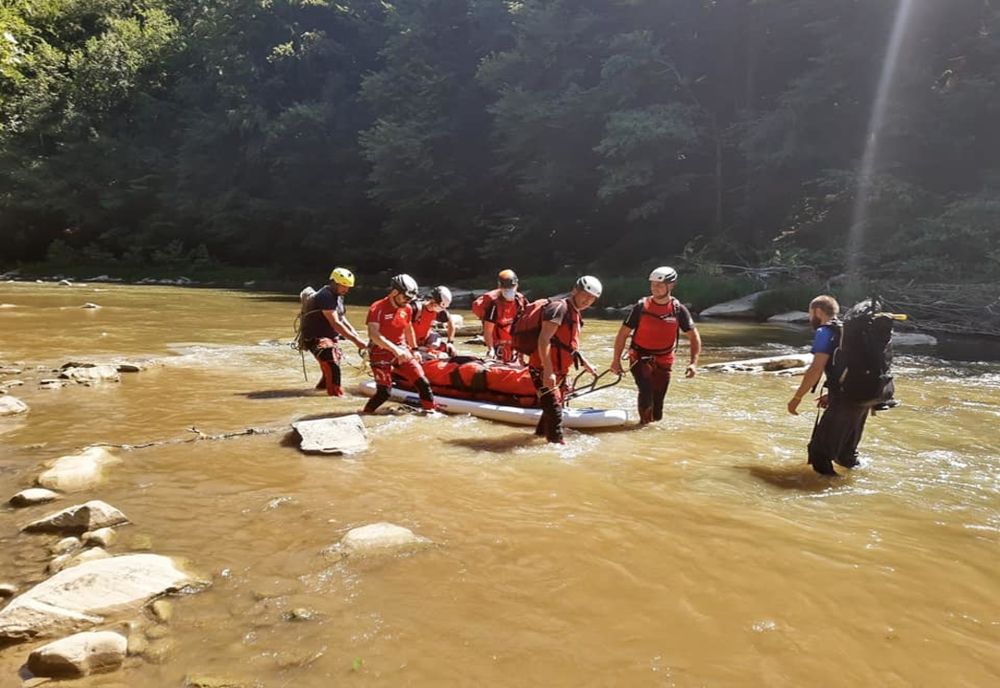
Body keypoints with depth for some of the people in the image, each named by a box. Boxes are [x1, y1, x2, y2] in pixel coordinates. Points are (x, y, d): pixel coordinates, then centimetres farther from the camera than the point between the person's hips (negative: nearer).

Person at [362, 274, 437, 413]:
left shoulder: (407, 309, 3)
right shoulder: (377, 308, -17)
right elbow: (373, 334, -28)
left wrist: (414, 349, 22)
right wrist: (394, 349, -36)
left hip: (402, 351, 6)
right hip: (381, 353, -6)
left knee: (422, 381, -4)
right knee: (384, 392, -9)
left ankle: (430, 410, 11)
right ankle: (364, 414, 14)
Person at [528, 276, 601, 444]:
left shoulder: (574, 313, 16)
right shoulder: (559, 307, -15)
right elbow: (544, 340, -25)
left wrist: (585, 363, 33)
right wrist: (548, 371, -31)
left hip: (558, 371, 10)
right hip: (544, 370, -10)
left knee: (554, 408, 21)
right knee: (554, 409, -13)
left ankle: (540, 435, 37)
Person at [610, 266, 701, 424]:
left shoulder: (678, 310, -6)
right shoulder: (641, 307, -8)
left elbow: (694, 336, -2)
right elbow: (623, 334, -2)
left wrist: (693, 363, -15)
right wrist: (616, 360, -6)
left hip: (663, 362, 2)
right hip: (640, 358, -2)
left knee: (657, 403, 6)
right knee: (646, 391, -25)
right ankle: (645, 424, -8)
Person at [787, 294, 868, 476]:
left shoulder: (825, 332, -7)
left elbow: (816, 369, -16)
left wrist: (797, 397, -11)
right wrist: (832, 394, 30)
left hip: (845, 400, -9)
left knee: (820, 450, -3)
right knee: (847, 444, 32)